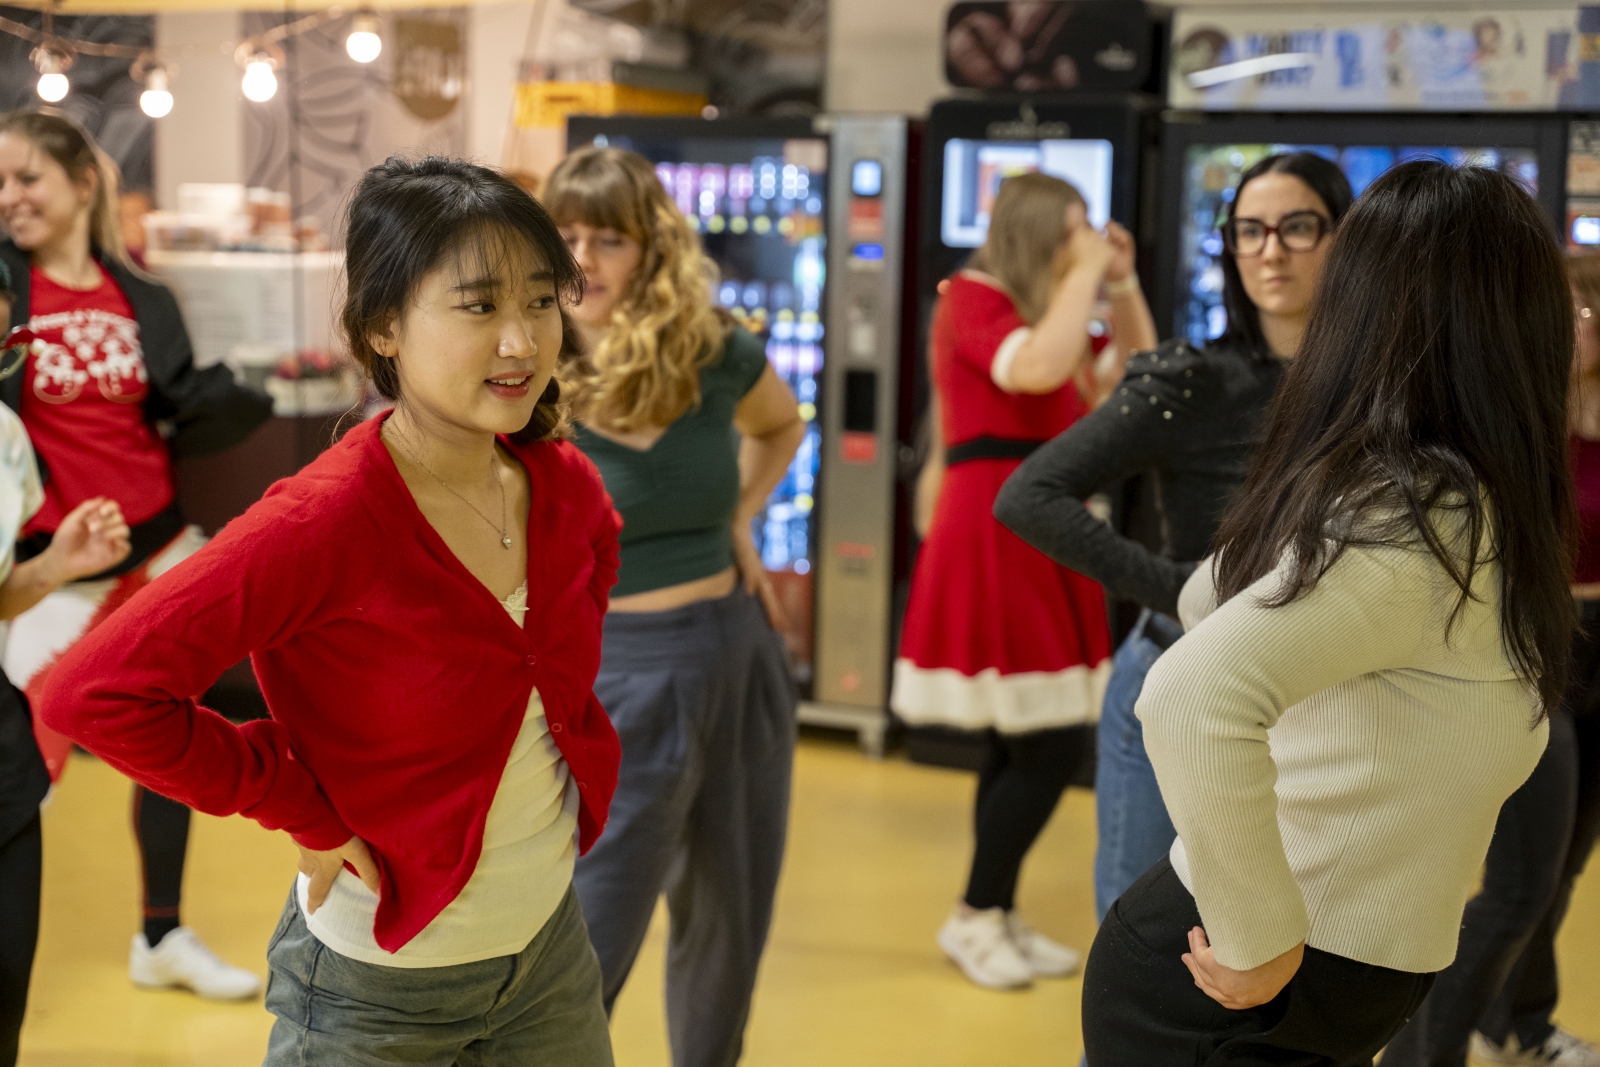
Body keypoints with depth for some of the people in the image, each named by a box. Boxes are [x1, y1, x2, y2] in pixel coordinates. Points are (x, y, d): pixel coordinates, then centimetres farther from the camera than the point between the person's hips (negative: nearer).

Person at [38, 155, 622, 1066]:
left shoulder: (568, 487, -6)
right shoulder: (325, 522, -24)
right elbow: (95, 693, -28)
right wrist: (312, 817, -21)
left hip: (553, 948, 6)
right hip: (380, 989, -5)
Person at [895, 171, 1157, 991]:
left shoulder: (1044, 309, 19)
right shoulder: (974, 298, -8)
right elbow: (1038, 369, -27)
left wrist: (1121, 283, 12)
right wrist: (1085, 273, -15)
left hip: (1044, 540, 9)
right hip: (994, 535, -9)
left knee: (1021, 749, 12)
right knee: (1053, 747, -10)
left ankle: (997, 920, 22)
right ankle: (974, 917, 5)